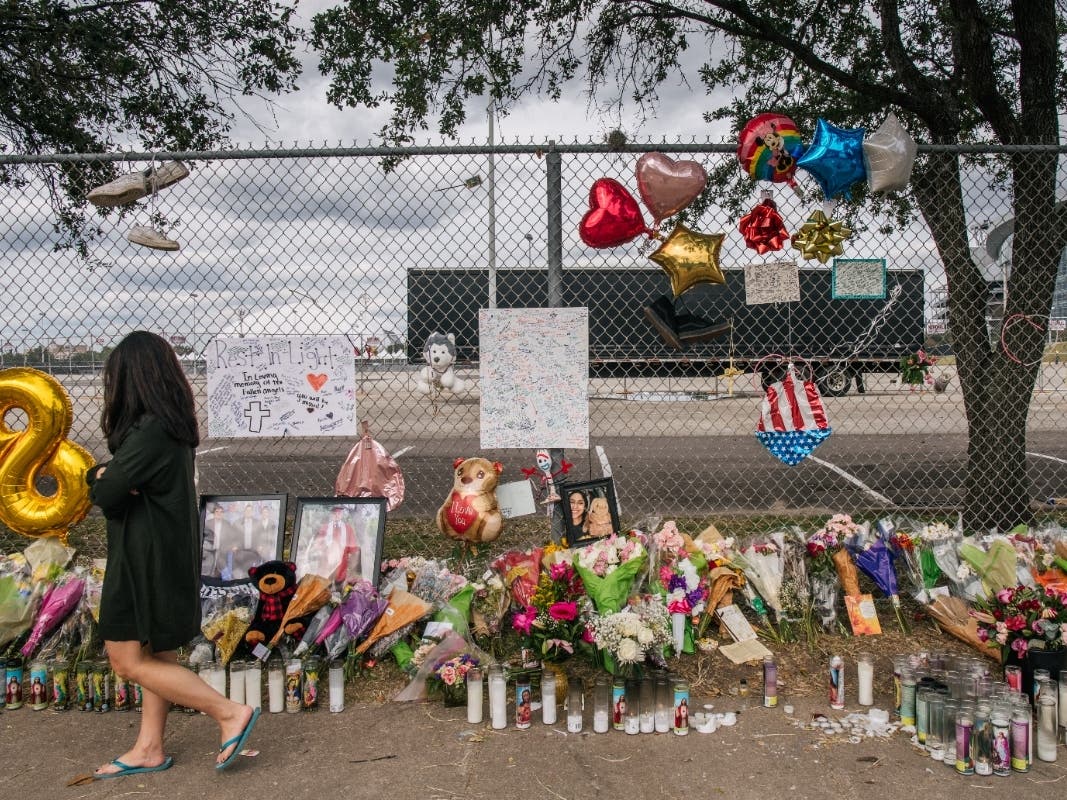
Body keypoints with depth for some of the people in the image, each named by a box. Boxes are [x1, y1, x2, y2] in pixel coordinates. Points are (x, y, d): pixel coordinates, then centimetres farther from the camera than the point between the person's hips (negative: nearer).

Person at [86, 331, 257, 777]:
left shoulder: (151, 430, -23)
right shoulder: (173, 424, 8)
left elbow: (105, 494, -21)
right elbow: (106, 479, 12)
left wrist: (103, 479, 1)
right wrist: (105, 474, -10)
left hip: (146, 560, -10)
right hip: (166, 552, 10)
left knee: (128, 661, 0)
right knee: (156, 654, 17)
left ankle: (230, 713, 0)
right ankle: (149, 749, 29)